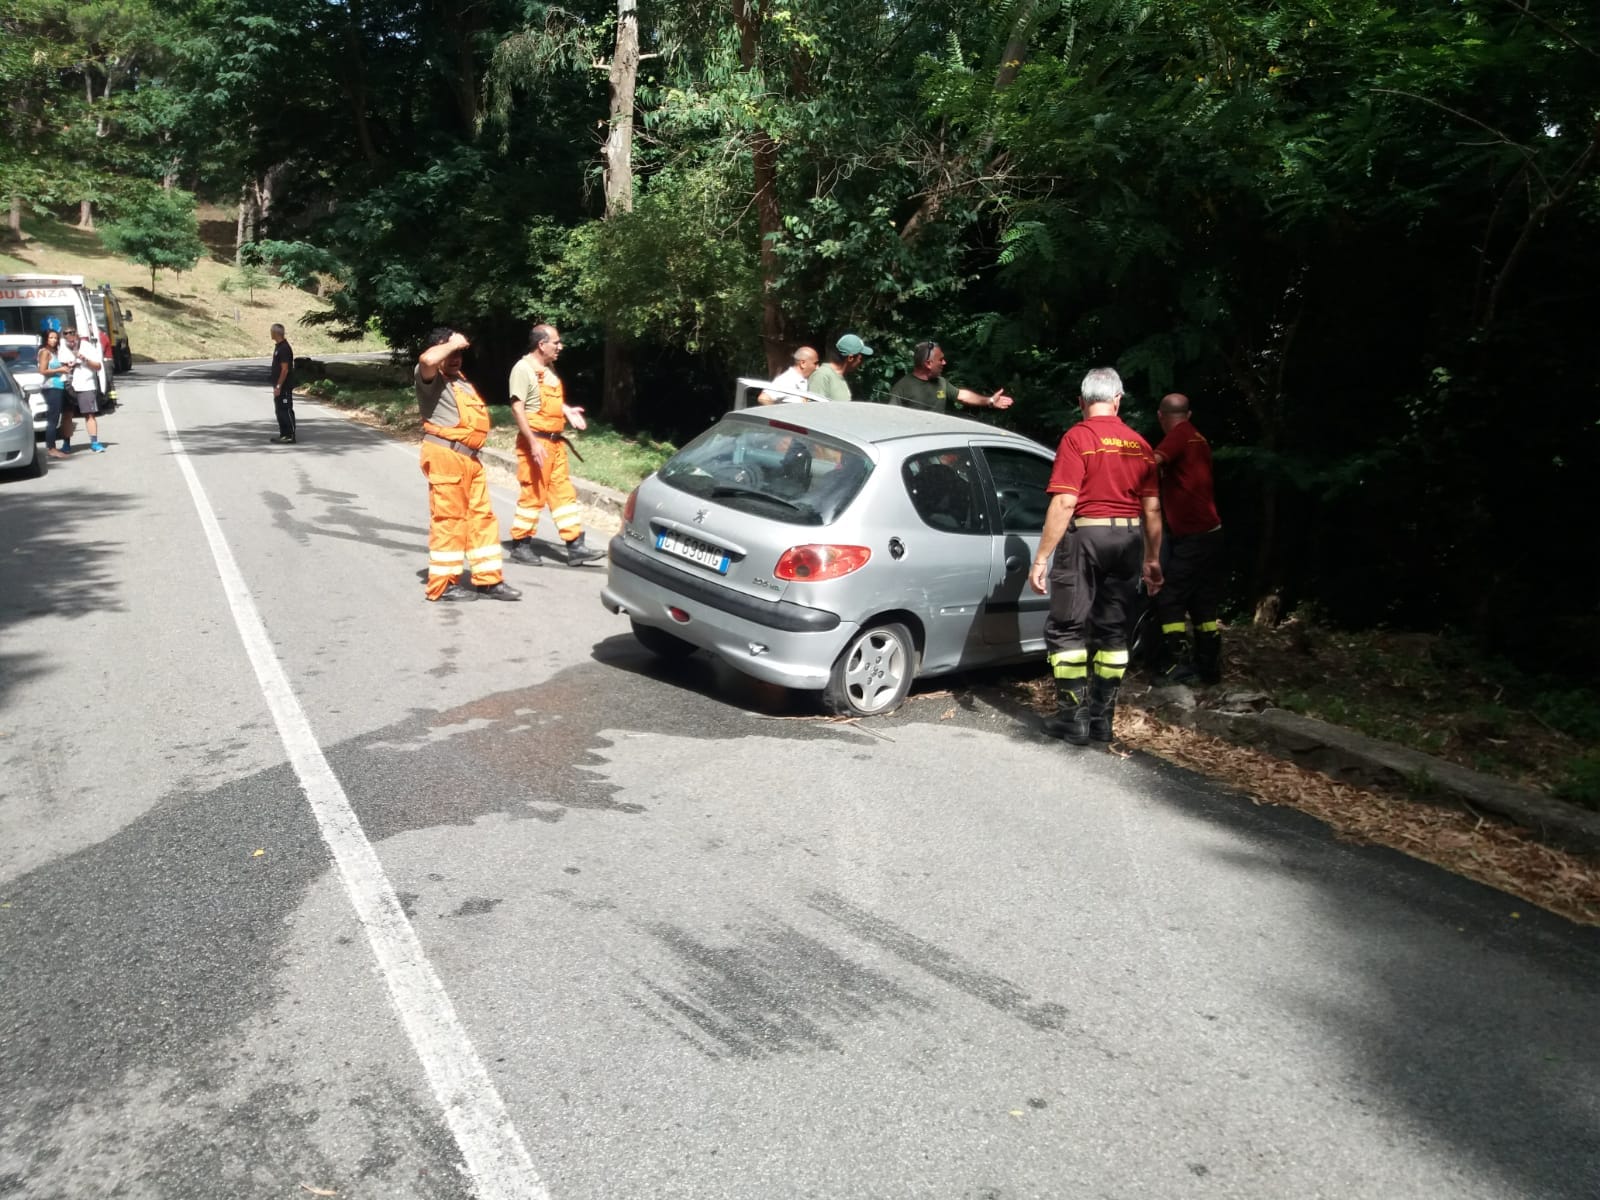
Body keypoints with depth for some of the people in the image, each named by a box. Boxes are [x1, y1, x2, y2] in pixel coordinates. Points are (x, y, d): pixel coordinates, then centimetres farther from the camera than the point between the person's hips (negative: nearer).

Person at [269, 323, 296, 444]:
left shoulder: (284, 348, -18)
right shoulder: (278, 346, 13)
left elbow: (285, 369, -21)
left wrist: (278, 386, -21)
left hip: (284, 386, -10)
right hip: (279, 385, 10)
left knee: (286, 411, -6)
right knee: (279, 410, 14)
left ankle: (291, 436, -3)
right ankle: (283, 435, 20)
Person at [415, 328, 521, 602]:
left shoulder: (459, 379, 23)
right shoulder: (431, 378, -7)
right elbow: (427, 359, -32)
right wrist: (452, 344, -17)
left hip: (469, 457, 9)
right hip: (445, 456, -9)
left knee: (481, 515, 10)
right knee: (447, 519, -6)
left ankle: (488, 579, 17)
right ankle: (442, 585, 2)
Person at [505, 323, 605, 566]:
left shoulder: (548, 368, 14)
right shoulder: (523, 369, -13)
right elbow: (518, 408, -19)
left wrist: (567, 410, 9)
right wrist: (533, 442, -24)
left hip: (555, 441, 9)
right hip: (536, 441, -9)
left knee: (563, 492, 7)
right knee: (533, 494, -3)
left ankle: (575, 547, 9)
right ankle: (520, 545, 10)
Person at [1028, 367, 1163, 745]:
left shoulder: (1077, 438, -9)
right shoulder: (1139, 445, 7)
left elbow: (1064, 503, -16)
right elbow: (1152, 508, 9)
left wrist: (1041, 558, -14)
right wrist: (1153, 559, 18)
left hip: (1085, 535, -5)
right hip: (1129, 539, 5)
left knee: (1066, 628, 4)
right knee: (1113, 630, 12)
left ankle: (1073, 716, 2)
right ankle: (1102, 716, 16)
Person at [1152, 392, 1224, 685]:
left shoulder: (1179, 435, -9)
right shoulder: (1197, 438, 17)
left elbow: (1152, 462, -28)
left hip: (1191, 535, -9)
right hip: (1208, 531, 9)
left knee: (1170, 600, -5)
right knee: (1203, 603, 12)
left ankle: (1177, 666, -6)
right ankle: (1208, 666, 16)